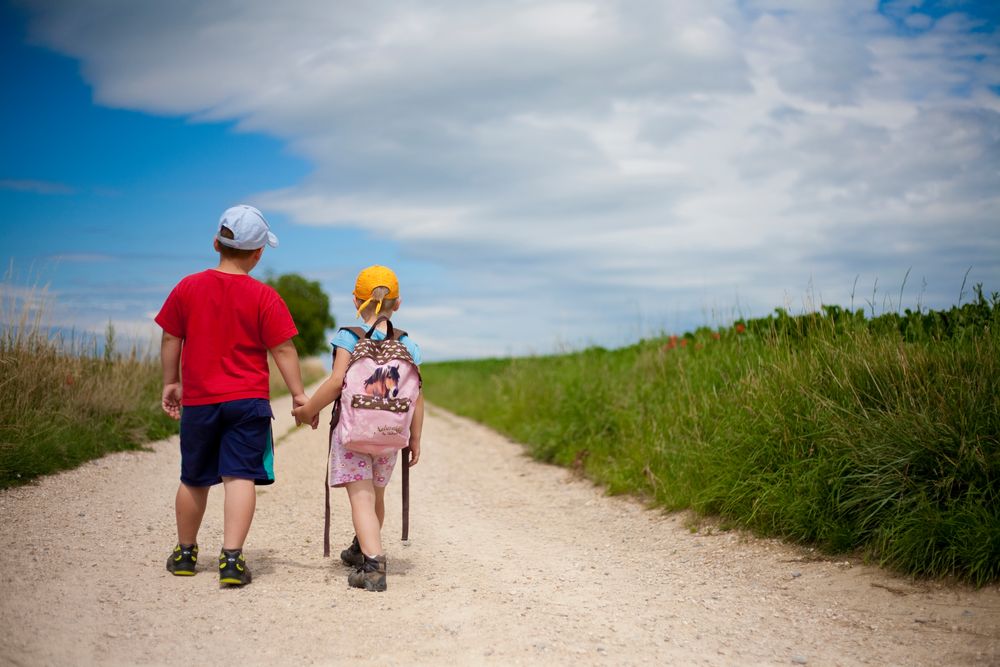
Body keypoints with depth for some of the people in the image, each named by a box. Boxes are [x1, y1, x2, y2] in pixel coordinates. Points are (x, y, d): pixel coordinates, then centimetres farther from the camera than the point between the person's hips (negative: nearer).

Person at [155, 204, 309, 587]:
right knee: (240, 476, -2)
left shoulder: (188, 287, 1)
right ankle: (232, 558, -11)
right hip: (247, 400, -3)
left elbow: (171, 340, 7)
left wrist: (170, 383, 18)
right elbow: (283, 349, -5)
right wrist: (298, 394, 1)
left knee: (193, 480, 15)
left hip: (198, 400, 3)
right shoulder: (264, 297, -7)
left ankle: (185, 554, 30)